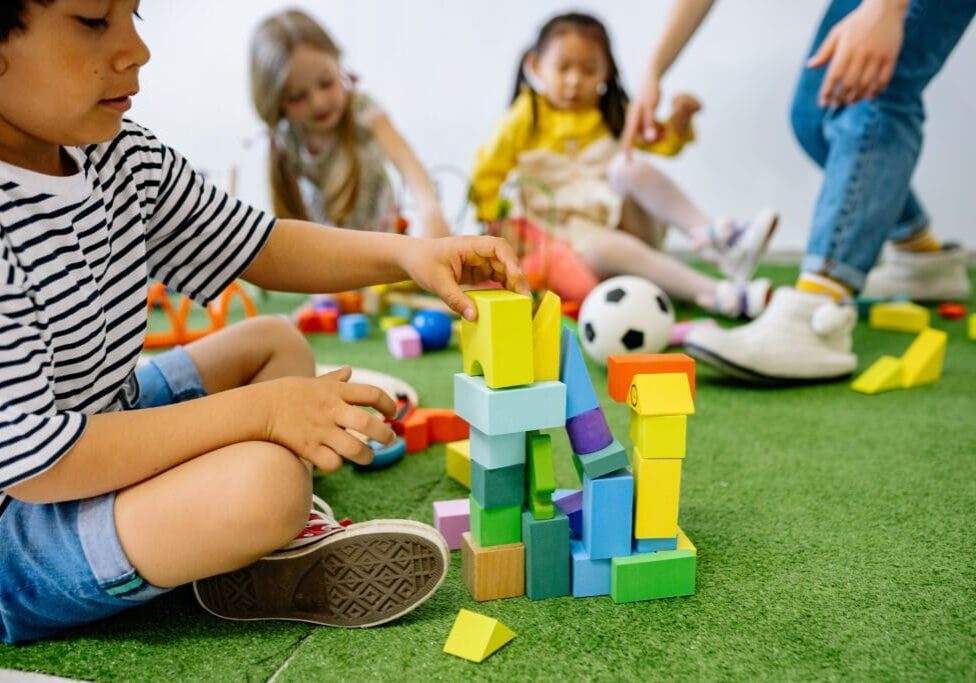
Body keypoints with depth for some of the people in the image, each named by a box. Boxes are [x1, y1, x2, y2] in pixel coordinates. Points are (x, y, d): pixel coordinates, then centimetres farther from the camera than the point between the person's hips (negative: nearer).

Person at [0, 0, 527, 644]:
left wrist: (406, 252, -10)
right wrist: (261, 410, -27)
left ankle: (278, 542, -4)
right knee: (265, 480, -33)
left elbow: (259, 246, 5)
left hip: (105, 432, 9)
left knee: (275, 341, 13)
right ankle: (265, 563, 2)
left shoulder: (120, 152, -5)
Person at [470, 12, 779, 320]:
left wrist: (681, 118, -11)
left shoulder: (612, 115, 12)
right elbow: (488, 171, 2)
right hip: (568, 228, -3)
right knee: (599, 249, -40)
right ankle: (716, 294, -51)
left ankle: (718, 239, -38)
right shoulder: (525, 118, 0)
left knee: (631, 167, -27)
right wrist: (492, 222, -7)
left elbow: (664, 143, 9)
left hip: (621, 220, 4)